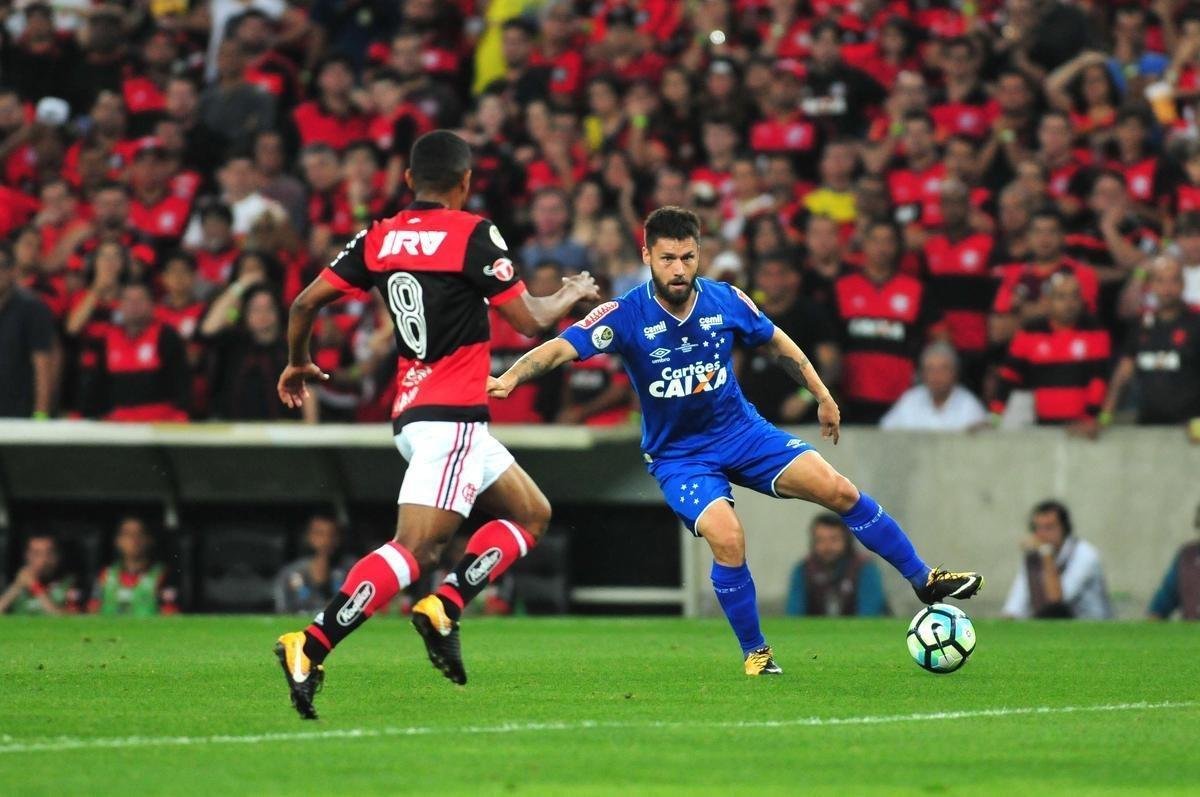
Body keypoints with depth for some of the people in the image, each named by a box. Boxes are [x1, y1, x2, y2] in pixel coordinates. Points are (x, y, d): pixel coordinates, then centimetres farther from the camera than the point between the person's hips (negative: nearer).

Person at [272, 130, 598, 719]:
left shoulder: (378, 238, 10)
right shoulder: (473, 235, -8)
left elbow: (305, 301, 9)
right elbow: (530, 322, -7)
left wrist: (297, 363, 26)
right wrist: (571, 295, 13)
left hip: (414, 414, 8)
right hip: (452, 418, -8)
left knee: (532, 515, 17)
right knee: (414, 548, -15)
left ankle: (443, 608, 3)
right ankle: (311, 647, -25)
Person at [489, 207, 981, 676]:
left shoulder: (725, 301, -9)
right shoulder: (626, 315, -19)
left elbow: (776, 343, 10)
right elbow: (562, 349, -30)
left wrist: (823, 397, 13)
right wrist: (508, 380, -47)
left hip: (742, 431, 3)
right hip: (678, 456, -3)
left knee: (838, 491, -8)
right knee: (726, 537, -27)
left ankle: (923, 580, 10)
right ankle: (755, 654, -5)